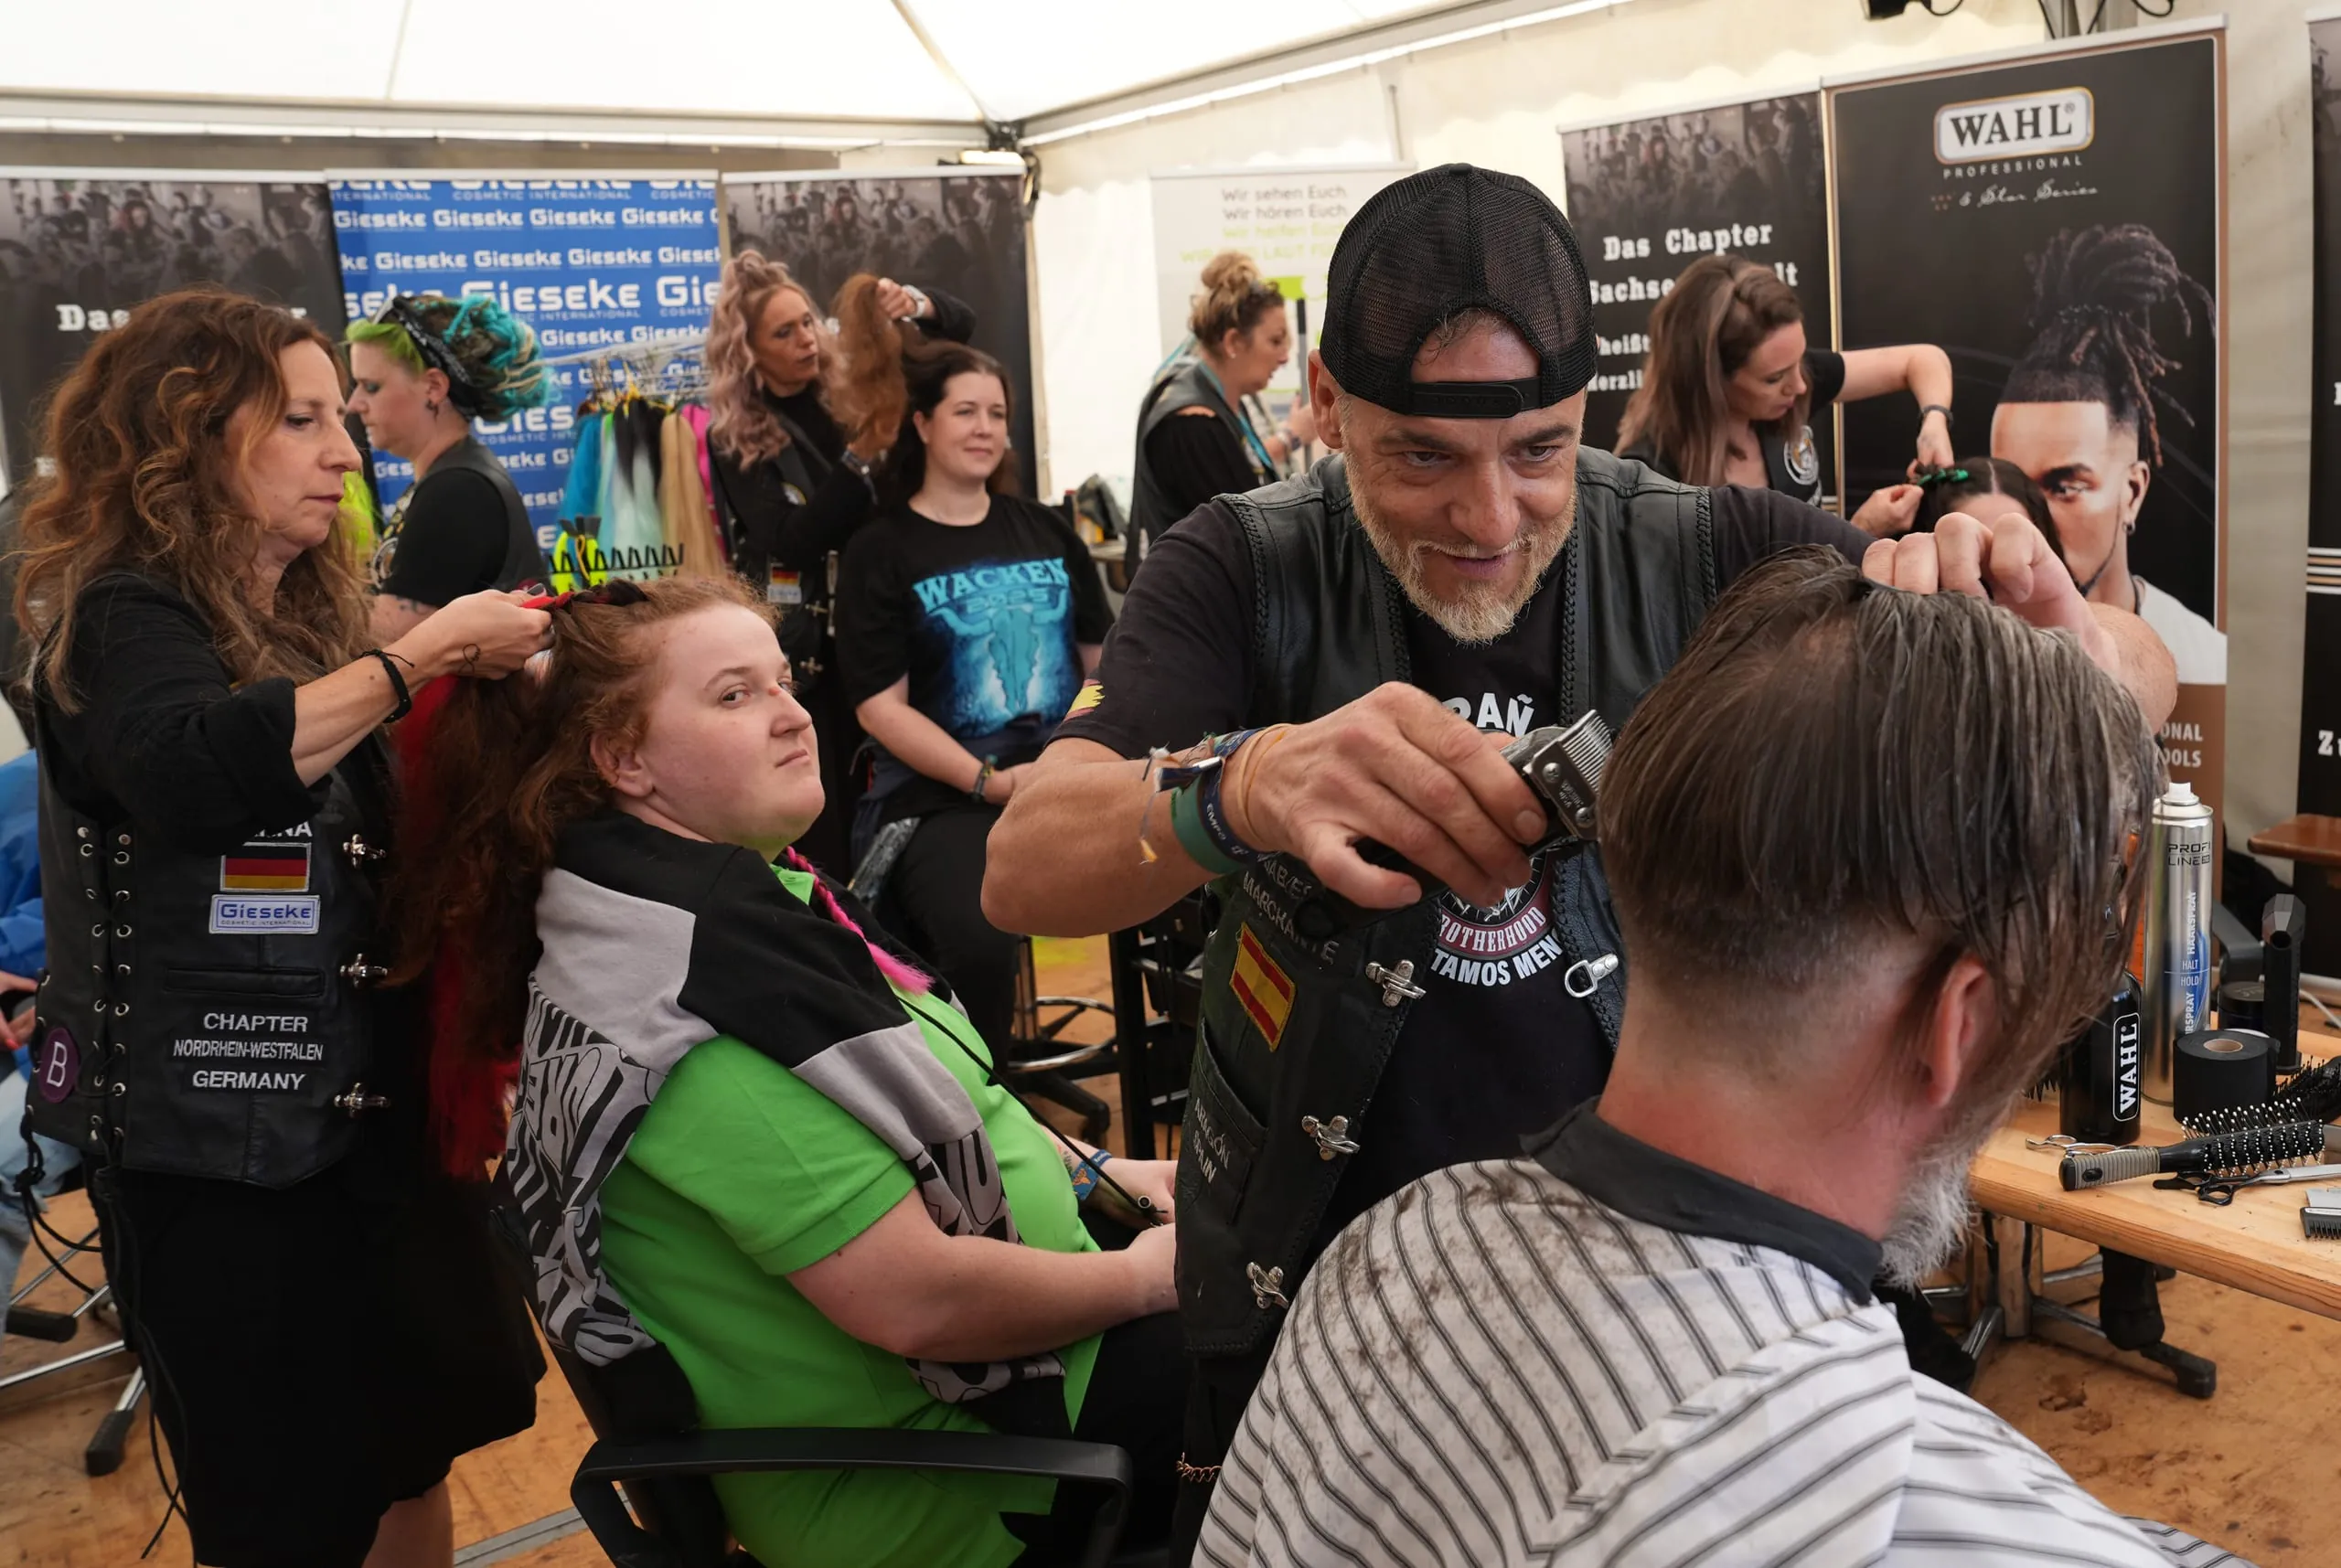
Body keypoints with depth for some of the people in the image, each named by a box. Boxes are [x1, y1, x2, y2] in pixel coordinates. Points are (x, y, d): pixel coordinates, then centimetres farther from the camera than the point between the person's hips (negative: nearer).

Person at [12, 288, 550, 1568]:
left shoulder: (303, 614, 9)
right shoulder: (121, 616, -14)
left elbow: (381, 838, 18)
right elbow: (198, 766, -38)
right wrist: (416, 658, -30)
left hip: (367, 1099, 8)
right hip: (217, 1137, -7)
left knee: (413, 1451, 16)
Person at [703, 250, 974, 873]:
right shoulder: (734, 439, -4)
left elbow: (959, 327, 7)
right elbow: (792, 542, -15)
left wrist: (916, 304, -16)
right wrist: (861, 456, -24)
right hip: (803, 647, -3)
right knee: (824, 819, 1)